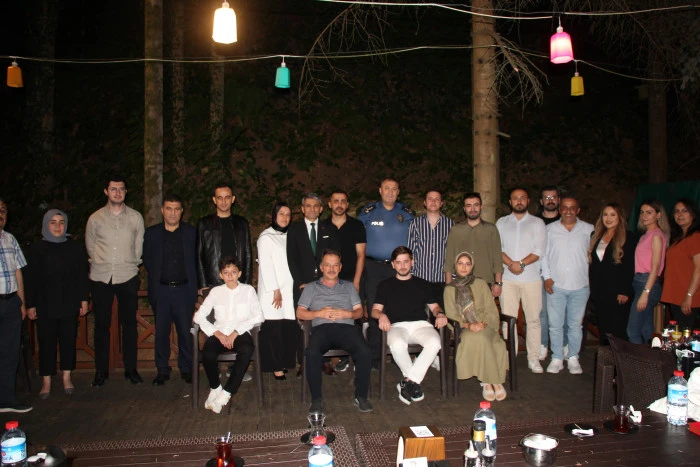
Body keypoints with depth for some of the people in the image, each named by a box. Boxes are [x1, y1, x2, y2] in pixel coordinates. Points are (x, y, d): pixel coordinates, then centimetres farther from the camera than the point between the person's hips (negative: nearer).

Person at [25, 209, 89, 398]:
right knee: (46, 343, 3)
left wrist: (84, 299, 4)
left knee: (69, 340, 6)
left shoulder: (75, 248, 5)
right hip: (45, 306, -1)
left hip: (70, 304, 1)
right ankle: (46, 381, 13)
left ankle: (66, 377, 19)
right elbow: (30, 279, 1)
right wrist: (30, 305, -2)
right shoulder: (36, 249, 0)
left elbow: (82, 275, 7)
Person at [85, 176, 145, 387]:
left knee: (129, 324, 4)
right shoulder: (95, 218, 5)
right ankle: (101, 371, 16)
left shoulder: (136, 217, 5)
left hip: (128, 277, 0)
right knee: (101, 325, 4)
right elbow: (90, 247, 13)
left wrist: (129, 264, 11)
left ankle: (131, 369, 15)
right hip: (101, 278, 0)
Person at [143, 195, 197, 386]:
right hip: (161, 290, 1)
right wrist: (156, 277, 5)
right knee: (161, 331, 6)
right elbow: (146, 259, 12)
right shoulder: (151, 233, 6)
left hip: (184, 289, -1)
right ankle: (162, 370, 18)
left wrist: (193, 281, 1)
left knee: (185, 331, 2)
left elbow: (197, 259, 6)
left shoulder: (191, 232, 4)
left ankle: (186, 369, 15)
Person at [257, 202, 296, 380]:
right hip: (273, 291, -5)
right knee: (274, 330, -5)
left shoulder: (288, 236, 16)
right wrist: (275, 290, -10)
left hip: (289, 290, 5)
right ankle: (276, 367, 1)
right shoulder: (266, 237, -2)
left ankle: (284, 362, 11)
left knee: (289, 328, -1)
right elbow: (266, 265, -7)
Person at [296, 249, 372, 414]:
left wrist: (347, 314, -6)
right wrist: (319, 313, -5)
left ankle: (361, 396, -13)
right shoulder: (311, 287, 23)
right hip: (321, 328, -1)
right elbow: (300, 313, 12)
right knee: (312, 353, -35)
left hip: (346, 327, 1)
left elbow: (359, 311, 17)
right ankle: (316, 398, -18)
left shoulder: (349, 286, 27)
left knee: (365, 352, -30)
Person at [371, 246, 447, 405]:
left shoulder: (423, 285, 24)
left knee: (435, 342, -33)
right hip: (397, 326, -1)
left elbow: (434, 306, 20)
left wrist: (440, 313, -4)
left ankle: (407, 381, -24)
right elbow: (375, 310, 12)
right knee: (397, 344, -38)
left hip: (421, 324, 2)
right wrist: (381, 315, -11)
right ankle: (414, 382, -14)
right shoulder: (385, 285, 20)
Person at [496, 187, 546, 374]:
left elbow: (539, 251, -3)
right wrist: (510, 264, -13)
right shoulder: (501, 223, 12)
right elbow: (497, 248, 2)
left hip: (531, 278, -1)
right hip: (508, 279, 1)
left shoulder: (537, 223, 7)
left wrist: (521, 263, -15)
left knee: (533, 319, 2)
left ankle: (533, 358, 11)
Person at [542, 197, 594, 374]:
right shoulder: (550, 229, 5)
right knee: (555, 324, 4)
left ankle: (573, 358, 22)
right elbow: (544, 254, 6)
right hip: (555, 286, 0)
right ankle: (557, 358, 16)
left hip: (580, 286, 0)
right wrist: (547, 277, -2)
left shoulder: (589, 230, 5)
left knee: (575, 324, 8)